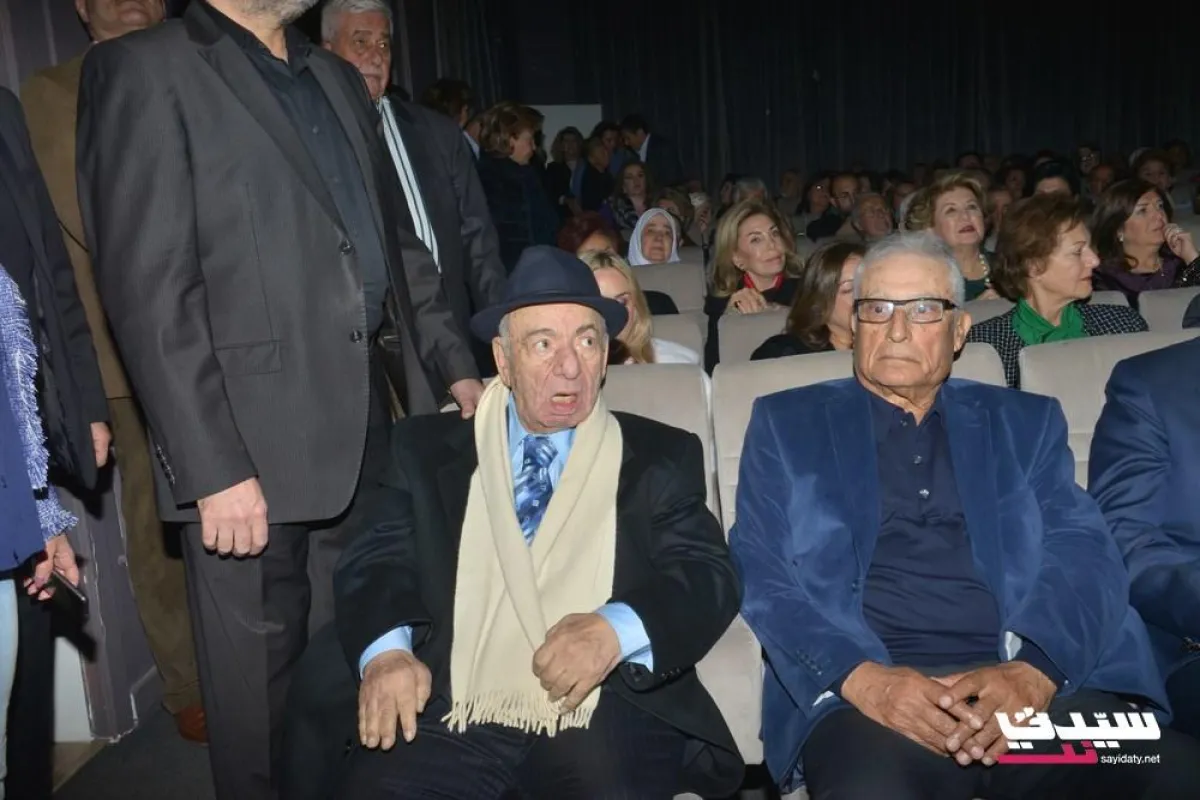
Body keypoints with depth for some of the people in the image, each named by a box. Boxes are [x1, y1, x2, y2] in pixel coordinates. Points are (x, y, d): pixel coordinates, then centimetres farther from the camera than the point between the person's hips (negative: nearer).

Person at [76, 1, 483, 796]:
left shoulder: (338, 78, 18)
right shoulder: (143, 70, -4)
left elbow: (398, 242, 20)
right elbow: (149, 289, -13)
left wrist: (456, 367, 12)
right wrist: (214, 467, -18)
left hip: (365, 428, 6)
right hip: (251, 444, -6)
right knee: (262, 692, 8)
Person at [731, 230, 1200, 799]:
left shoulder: (1025, 423, 18)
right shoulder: (787, 423, 12)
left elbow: (1085, 557, 5)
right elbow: (760, 572, 2)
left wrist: (1034, 670, -15)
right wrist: (861, 677, -15)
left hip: (1035, 686, 3)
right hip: (869, 693, -2)